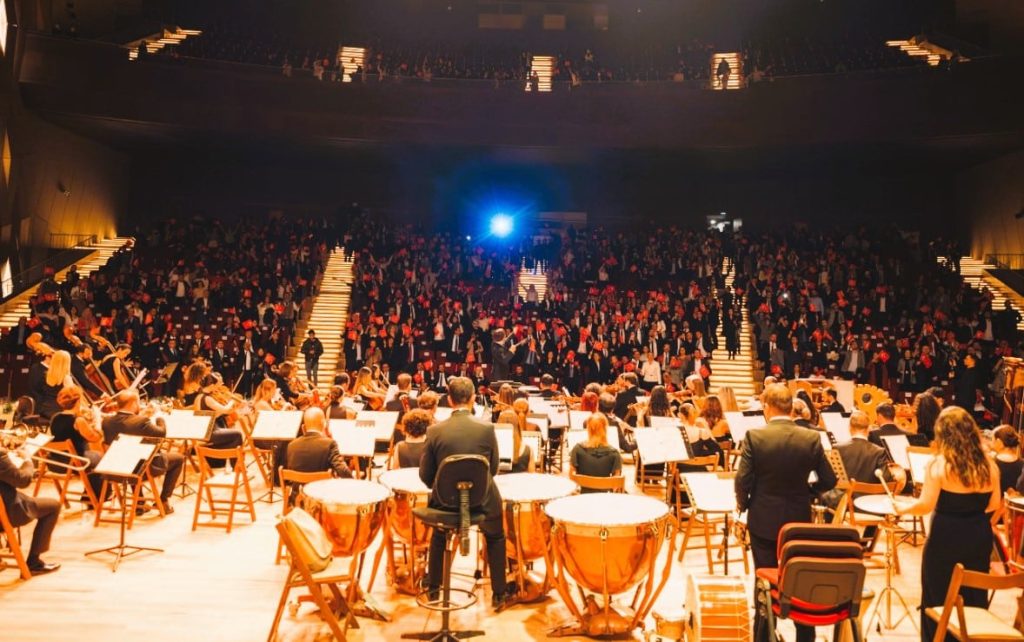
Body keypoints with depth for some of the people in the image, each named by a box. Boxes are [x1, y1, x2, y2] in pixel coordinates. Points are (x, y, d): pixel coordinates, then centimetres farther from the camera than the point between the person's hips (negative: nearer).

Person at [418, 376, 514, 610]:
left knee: (439, 534, 35)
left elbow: (426, 475, -3)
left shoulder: (434, 431, -11)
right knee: (495, 537, 30)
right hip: (482, 501, -1)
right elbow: (493, 468, 1)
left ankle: (433, 587, 42)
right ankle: (499, 593, 32)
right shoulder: (487, 428, -11)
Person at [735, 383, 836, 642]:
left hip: (763, 521, -2)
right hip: (799, 520, 2)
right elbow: (829, 481, -2)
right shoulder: (812, 438, -8)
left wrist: (742, 505, 4)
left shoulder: (754, 436, -15)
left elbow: (742, 479, -15)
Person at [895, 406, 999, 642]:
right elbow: (994, 505, 7)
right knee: (974, 596, 18)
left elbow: (925, 506, -18)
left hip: (946, 538, -4)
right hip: (979, 537, 4)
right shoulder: (989, 466, -2)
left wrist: (902, 508, -1)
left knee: (939, 598, 11)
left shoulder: (940, 465, -16)